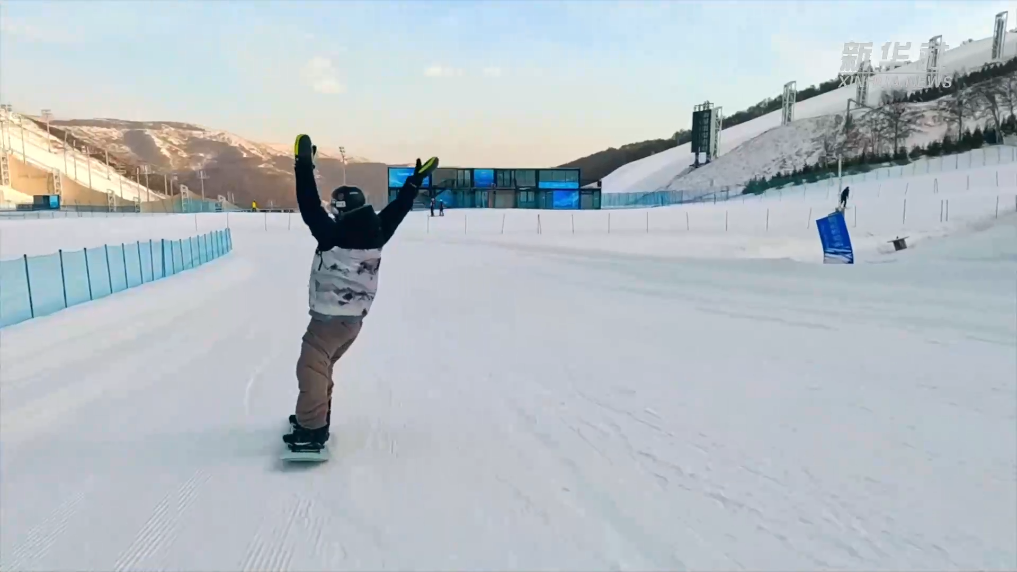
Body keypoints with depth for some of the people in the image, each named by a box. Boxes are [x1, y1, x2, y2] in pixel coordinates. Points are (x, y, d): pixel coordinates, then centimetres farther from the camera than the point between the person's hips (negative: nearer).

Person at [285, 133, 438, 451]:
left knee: (311, 369, -4)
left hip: (329, 317, -8)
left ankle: (312, 430, -5)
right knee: (322, 366, 23)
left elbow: (310, 208, -17)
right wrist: (415, 181, 16)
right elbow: (396, 211, 10)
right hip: (354, 319, 8)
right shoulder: (375, 234, 0)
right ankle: (316, 416, 36)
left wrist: (304, 165, -13)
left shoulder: (332, 234, -17)